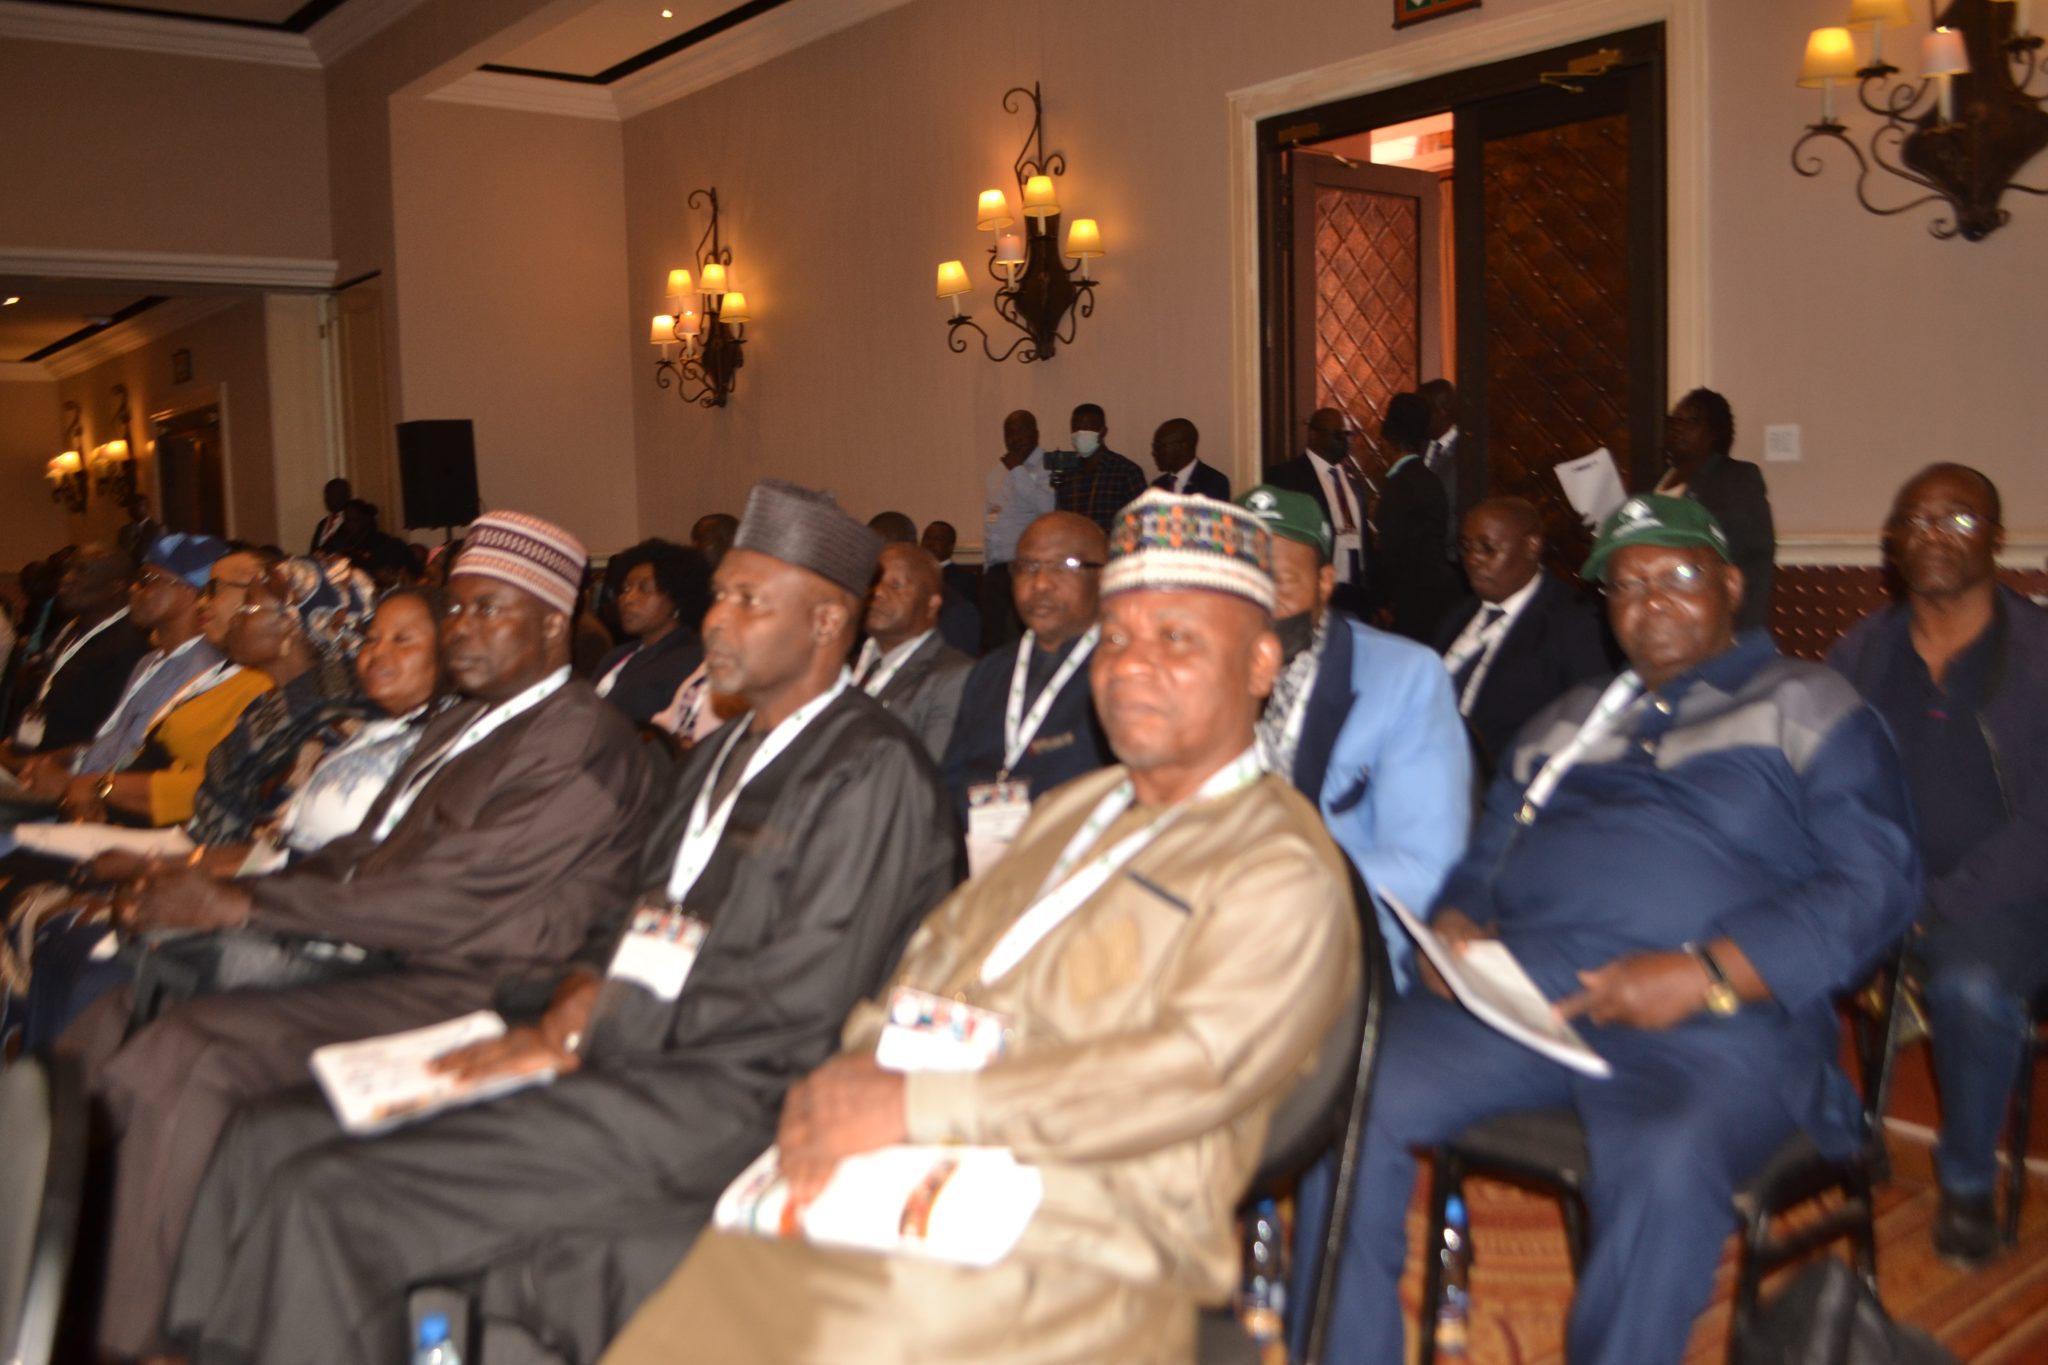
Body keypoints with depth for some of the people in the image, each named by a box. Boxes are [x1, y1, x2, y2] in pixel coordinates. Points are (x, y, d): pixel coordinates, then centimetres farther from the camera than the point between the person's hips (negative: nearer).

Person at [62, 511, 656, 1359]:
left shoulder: (583, 742, -13)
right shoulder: (464, 725, 19)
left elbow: (448, 893, -19)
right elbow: (363, 857, 17)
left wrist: (244, 904, -14)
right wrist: (212, 891, 1)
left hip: (455, 996, -10)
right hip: (379, 966, 10)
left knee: (182, 1056, -23)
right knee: (105, 1030, 2)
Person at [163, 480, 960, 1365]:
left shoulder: (872, 772, -10)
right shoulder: (726, 753, 20)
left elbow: (800, 994, -17)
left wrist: (585, 1037, -12)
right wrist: (578, 998, -1)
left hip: (712, 1100, -9)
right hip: (613, 1059, 9)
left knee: (328, 1198, -17)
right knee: (273, 1142, -2)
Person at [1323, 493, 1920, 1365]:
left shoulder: (1806, 707, 12)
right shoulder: (1567, 721, 28)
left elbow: (1877, 884, 0)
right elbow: (1485, 856, 27)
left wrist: (1707, 974, -14)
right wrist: (1455, 925, 2)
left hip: (1713, 1026, -4)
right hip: (1513, 990, 5)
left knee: (1664, 1167, -36)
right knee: (1354, 1098, -20)